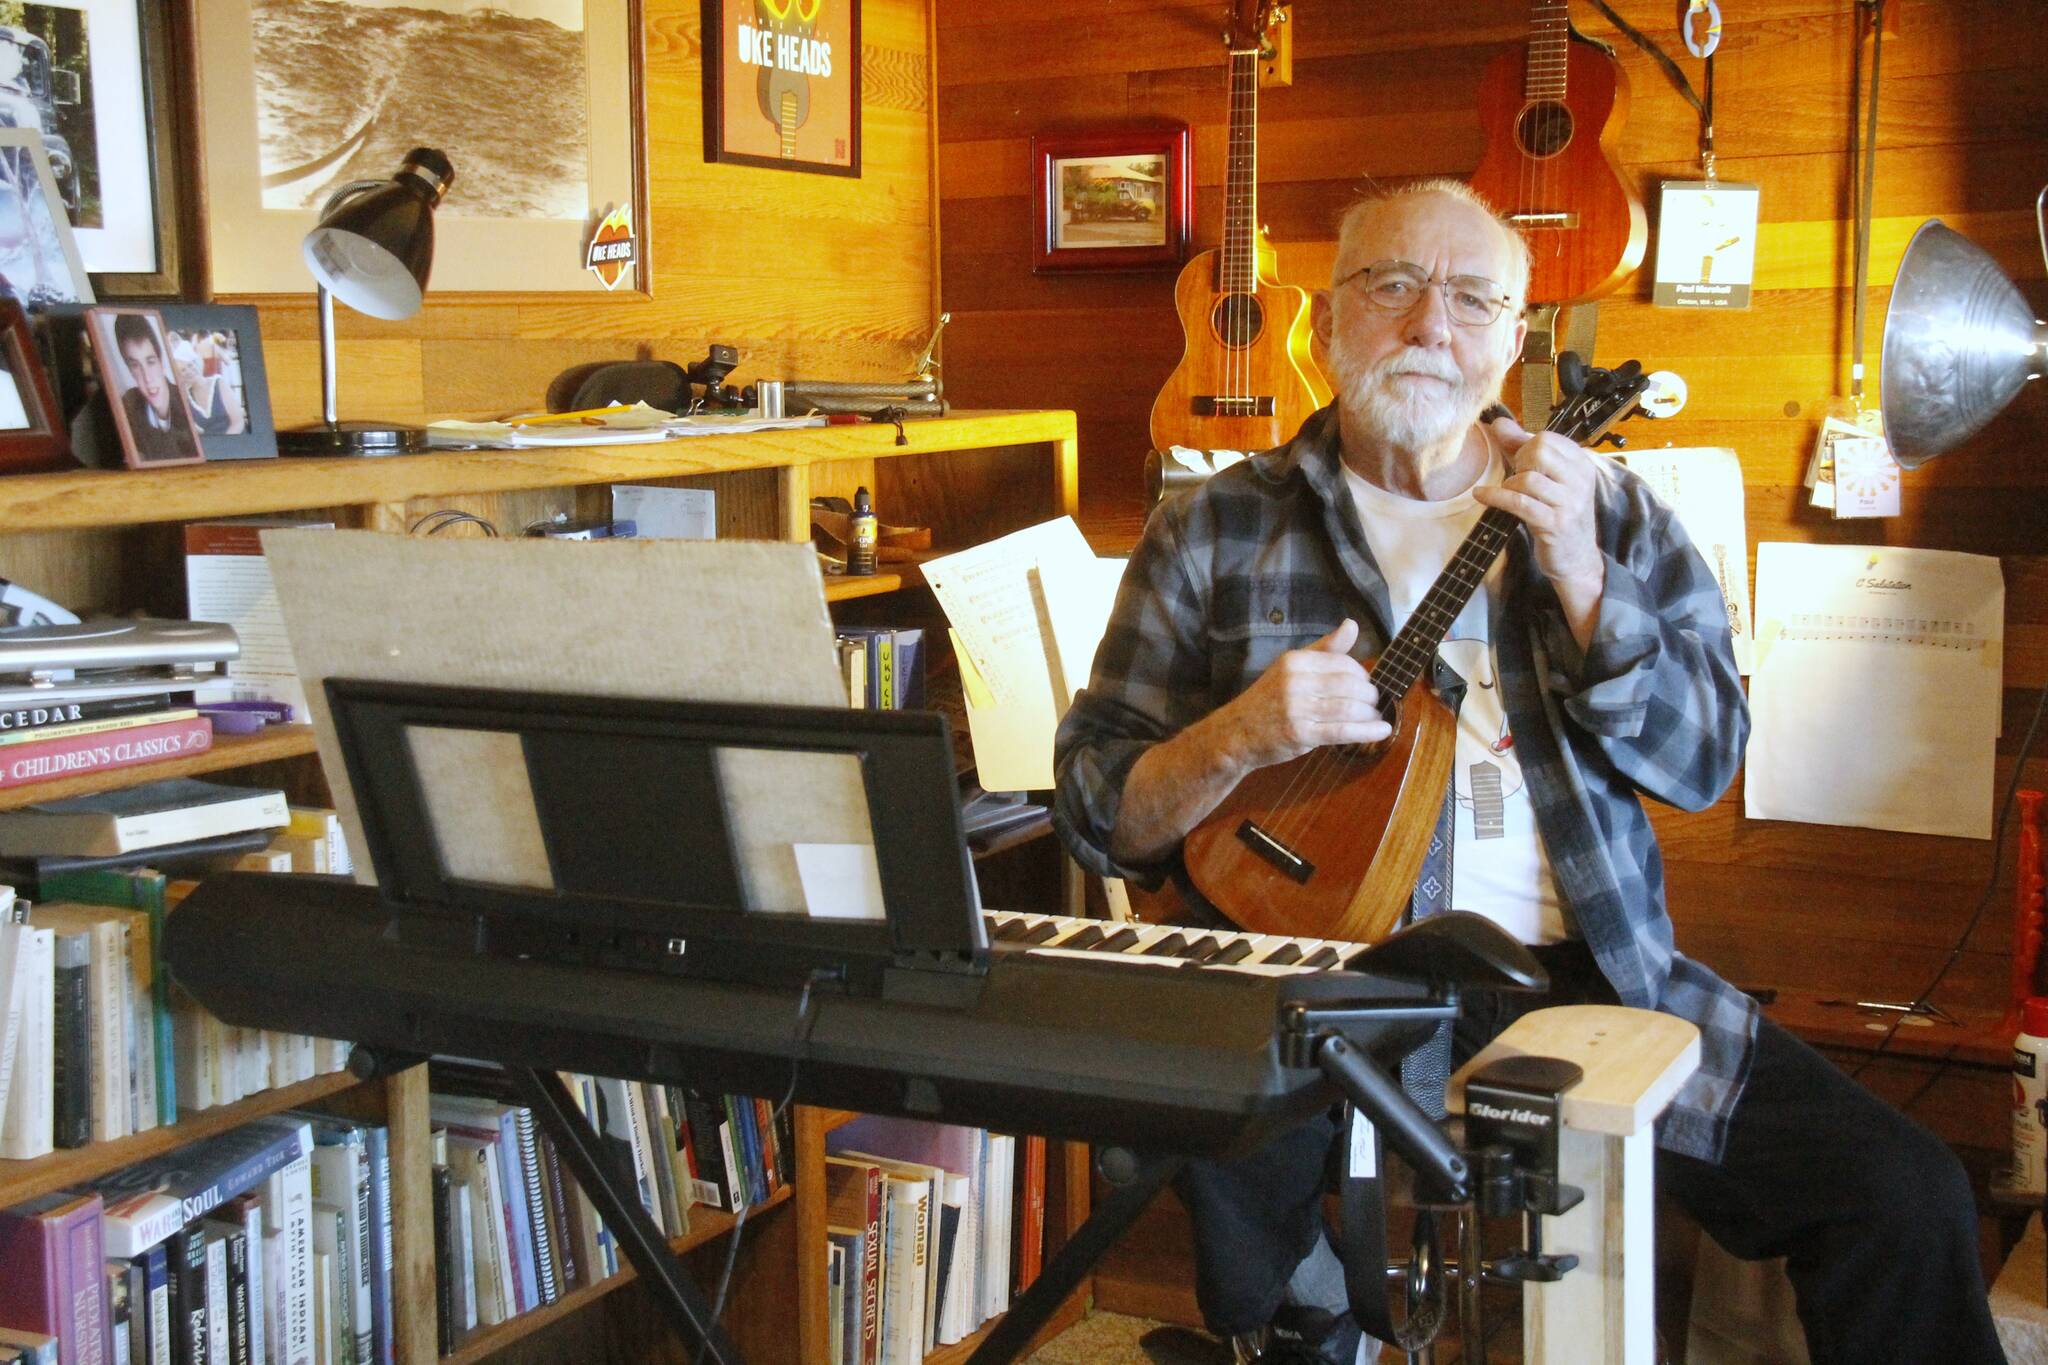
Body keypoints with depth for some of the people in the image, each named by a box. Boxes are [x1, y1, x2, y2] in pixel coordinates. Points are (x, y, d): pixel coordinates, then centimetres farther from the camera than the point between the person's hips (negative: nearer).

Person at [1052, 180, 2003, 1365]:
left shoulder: (1608, 512, 12)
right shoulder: (1216, 534, 6)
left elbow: (1706, 763, 3)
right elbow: (1103, 814, 5)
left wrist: (1579, 576, -10)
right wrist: (1244, 735, -15)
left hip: (1586, 970, 2)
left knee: (1908, 1197, -12)